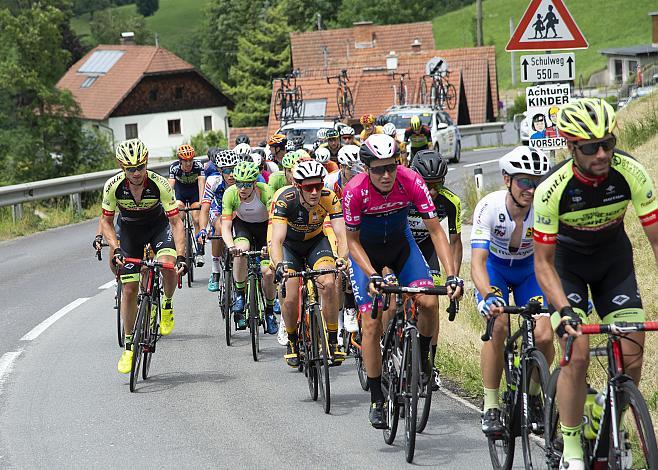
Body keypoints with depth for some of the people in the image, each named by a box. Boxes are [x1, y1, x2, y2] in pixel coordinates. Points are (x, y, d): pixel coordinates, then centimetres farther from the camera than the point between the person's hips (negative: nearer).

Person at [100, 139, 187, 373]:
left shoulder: (159, 184, -31)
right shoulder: (113, 186, -26)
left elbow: (176, 222, -26)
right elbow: (106, 221, -12)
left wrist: (181, 256, -36)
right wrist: (115, 249, -27)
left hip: (158, 225, -1)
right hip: (129, 229, 1)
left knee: (168, 265, -31)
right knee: (129, 289, -2)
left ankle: (168, 304, 1)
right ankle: (129, 346, 12)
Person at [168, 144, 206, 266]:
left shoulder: (198, 165, -27)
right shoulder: (174, 167, -26)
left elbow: (201, 183, -36)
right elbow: (171, 185, -34)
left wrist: (201, 201, -50)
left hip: (195, 193, -1)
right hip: (180, 191, 1)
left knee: (197, 220, -16)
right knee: (178, 217, -21)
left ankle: (200, 252, -13)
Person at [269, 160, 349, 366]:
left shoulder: (329, 198, -28)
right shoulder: (285, 199, -33)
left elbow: (341, 234, -34)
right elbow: (277, 239, -40)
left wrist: (343, 257, -55)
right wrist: (279, 265, -59)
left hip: (316, 241, 1)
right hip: (289, 244, -1)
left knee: (328, 284, -24)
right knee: (290, 298, -15)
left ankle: (333, 342, -10)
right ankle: (292, 342, 14)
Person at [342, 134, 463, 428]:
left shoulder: (411, 181, -28)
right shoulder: (355, 191, -31)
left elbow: (435, 230, -24)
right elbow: (353, 241, -19)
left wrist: (452, 275, -32)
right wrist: (372, 275, -33)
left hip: (400, 244, 2)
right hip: (366, 250, -2)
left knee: (429, 302, -20)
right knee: (372, 324, -10)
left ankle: (423, 358, 9)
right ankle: (376, 401, 1)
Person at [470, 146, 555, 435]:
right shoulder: (489, 207, -31)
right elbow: (477, 261, -37)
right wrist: (488, 296, -55)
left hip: (528, 269, 2)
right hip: (494, 268, -2)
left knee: (544, 336, -17)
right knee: (498, 326, -28)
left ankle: (533, 395, 12)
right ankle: (490, 406, -14)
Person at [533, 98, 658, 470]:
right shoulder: (553, 188, -31)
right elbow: (543, 261, -23)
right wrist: (564, 310, -38)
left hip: (614, 257, 2)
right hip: (567, 260, -2)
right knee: (578, 356, -18)